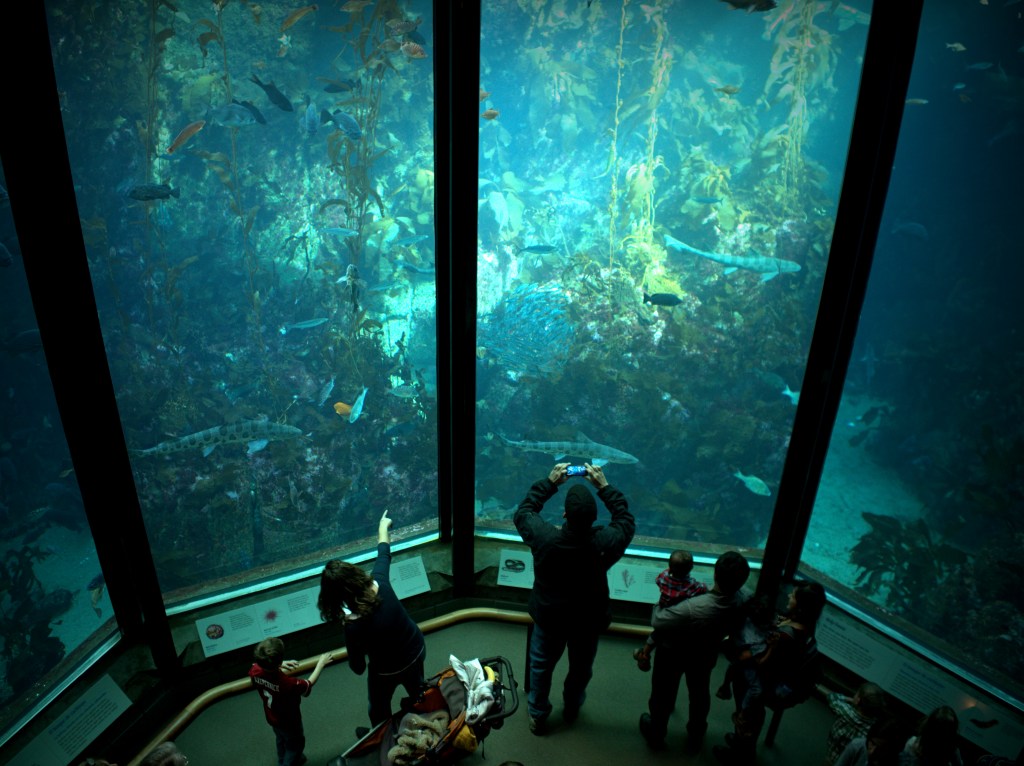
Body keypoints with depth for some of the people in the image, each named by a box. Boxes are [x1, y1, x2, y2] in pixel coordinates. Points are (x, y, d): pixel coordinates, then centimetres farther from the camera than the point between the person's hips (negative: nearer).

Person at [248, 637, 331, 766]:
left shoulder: (255, 671, -32)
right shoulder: (288, 683, -46)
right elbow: (309, 685, -23)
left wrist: (280, 665, -11)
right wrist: (321, 663, -11)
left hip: (272, 718, 6)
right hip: (289, 721, -6)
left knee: (282, 741, 36)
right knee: (295, 745, 27)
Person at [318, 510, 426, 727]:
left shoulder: (354, 628, -38)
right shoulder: (379, 583, -29)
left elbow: (357, 668, -19)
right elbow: (384, 553, -6)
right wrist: (383, 525, 13)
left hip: (387, 671, -5)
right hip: (417, 651, 5)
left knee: (379, 712, 29)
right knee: (418, 695, 34)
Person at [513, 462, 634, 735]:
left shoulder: (544, 537, -32)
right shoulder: (606, 542, -32)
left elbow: (522, 512, -11)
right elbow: (626, 521, -9)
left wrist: (549, 483, -8)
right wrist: (604, 487, -8)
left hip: (548, 617, 0)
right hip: (588, 620, 1)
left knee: (541, 665, 25)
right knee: (581, 668, 28)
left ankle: (538, 716, 43)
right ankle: (571, 709, 52)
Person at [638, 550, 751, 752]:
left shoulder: (692, 609, -45)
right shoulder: (743, 600, -29)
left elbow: (657, 621, -30)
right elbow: (733, 628, -6)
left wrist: (660, 604, -11)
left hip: (674, 654, -4)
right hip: (706, 655, 4)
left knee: (664, 693, 23)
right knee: (700, 693, 30)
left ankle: (656, 733, 47)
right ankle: (696, 736, 54)